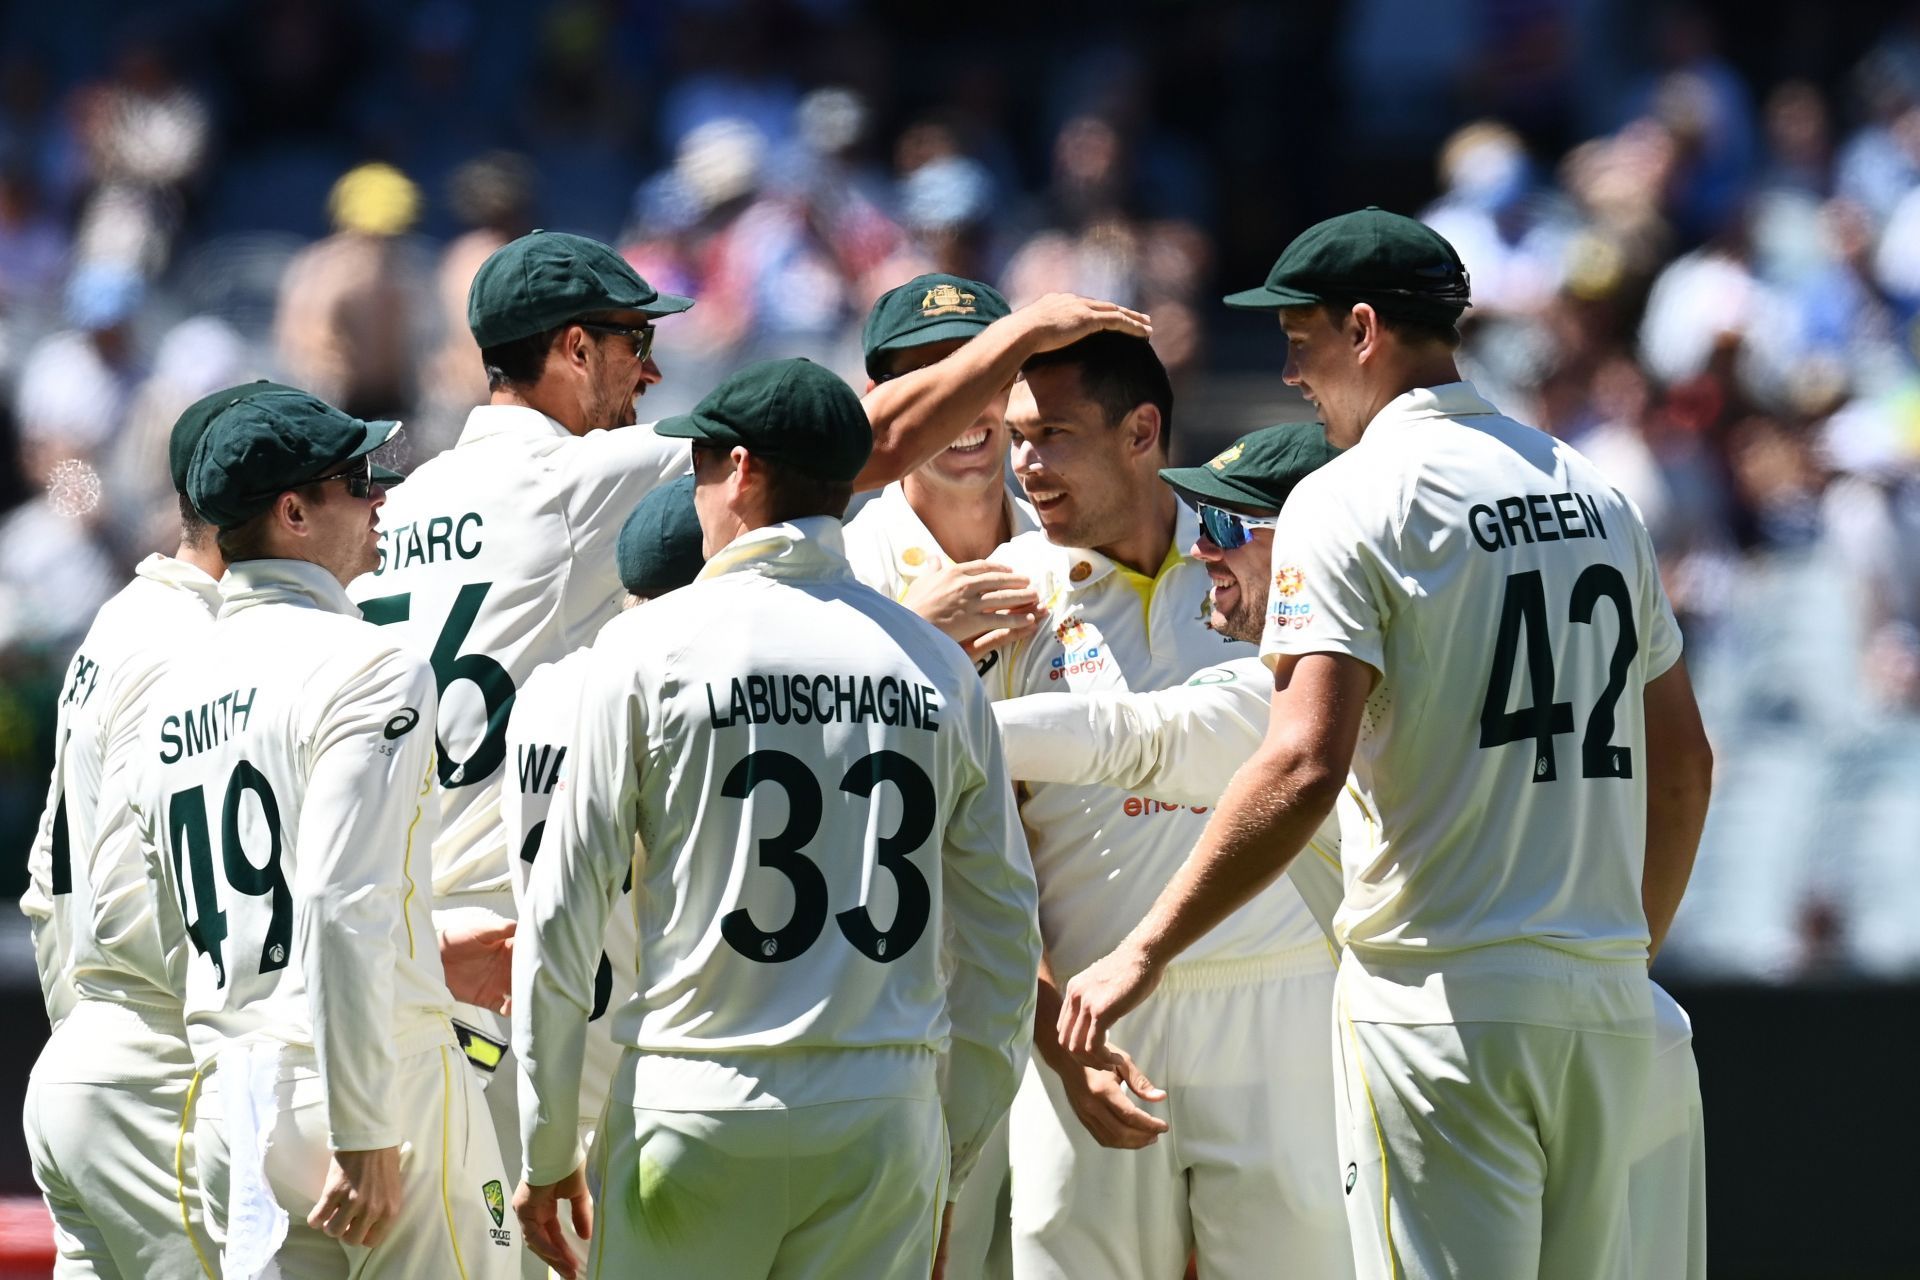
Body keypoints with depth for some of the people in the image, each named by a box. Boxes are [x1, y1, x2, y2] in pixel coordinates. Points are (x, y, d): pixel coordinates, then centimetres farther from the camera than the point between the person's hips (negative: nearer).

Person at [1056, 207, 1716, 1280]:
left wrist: (1146, 951, -15)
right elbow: (1684, 759, 18)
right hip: (1607, 1009, 7)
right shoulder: (1597, 495, 14)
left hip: (1443, 996, -7)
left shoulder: (1354, 499, -8)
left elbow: (1306, 766, -19)